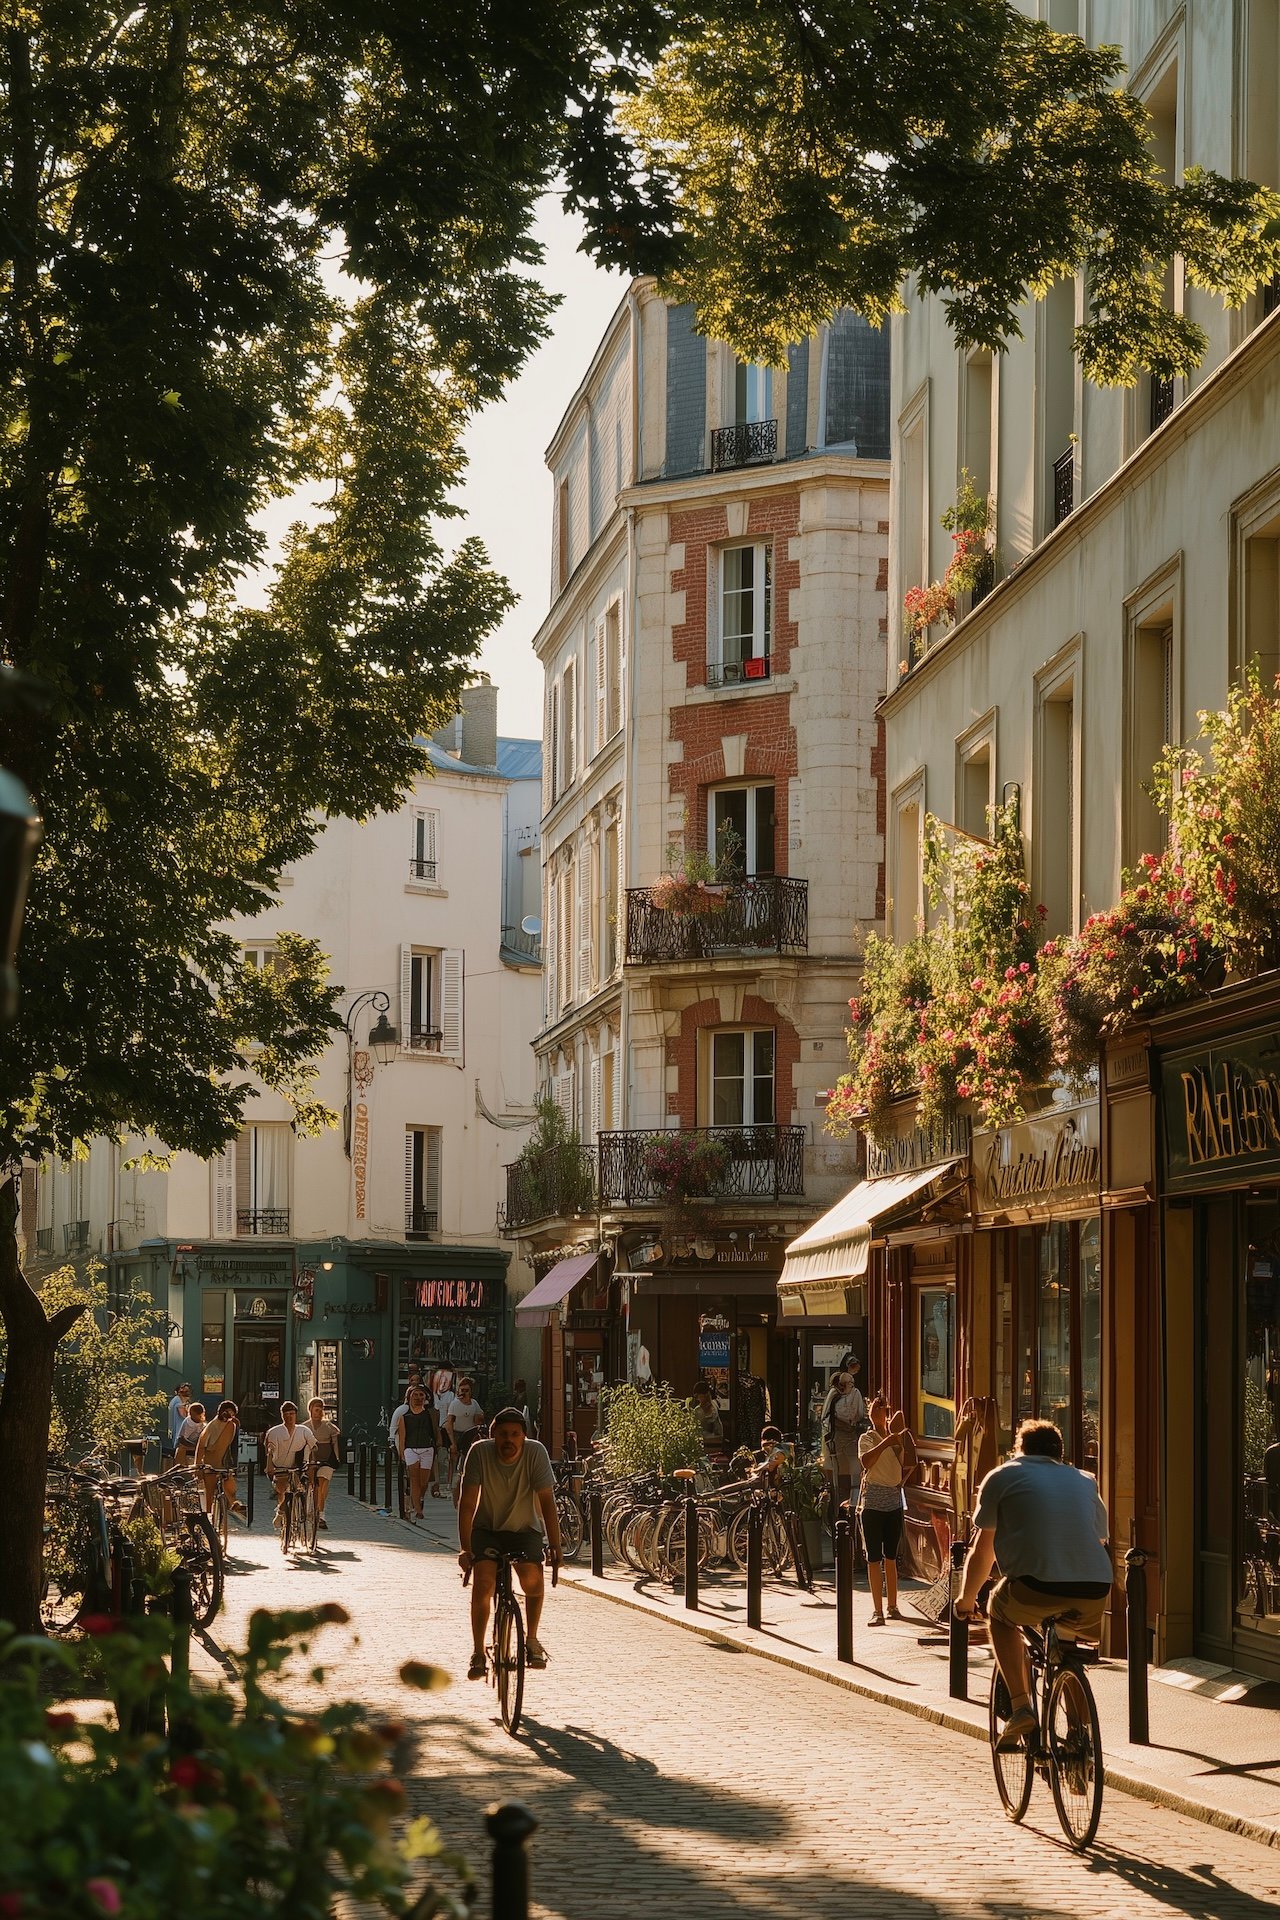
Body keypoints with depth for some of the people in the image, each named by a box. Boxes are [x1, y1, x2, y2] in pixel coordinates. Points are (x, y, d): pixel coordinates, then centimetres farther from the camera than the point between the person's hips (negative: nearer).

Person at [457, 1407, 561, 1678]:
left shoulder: (536, 1453, -21)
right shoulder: (480, 1452, -21)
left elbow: (547, 1501, -21)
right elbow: (468, 1502, -21)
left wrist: (555, 1548, -26)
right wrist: (464, 1548, -28)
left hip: (526, 1530, 0)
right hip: (487, 1529, 0)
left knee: (531, 1577, -21)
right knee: (483, 1581, -21)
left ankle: (531, 1638, 3)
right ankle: (478, 1652, -9)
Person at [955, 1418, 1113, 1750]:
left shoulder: (1002, 1477, 16)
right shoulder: (1084, 1481, 27)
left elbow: (982, 1550, 18)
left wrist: (966, 1599, 33)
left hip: (1036, 1587, -4)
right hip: (1094, 1592, 4)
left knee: (1000, 1615, 28)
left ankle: (1020, 1707, 9)